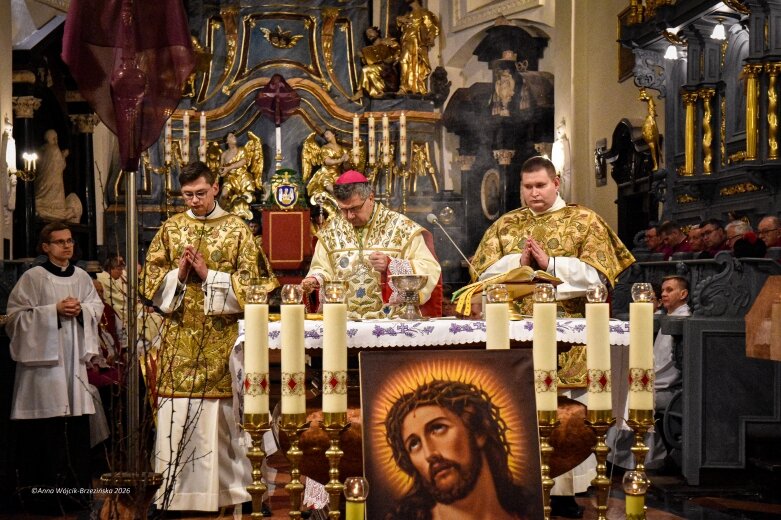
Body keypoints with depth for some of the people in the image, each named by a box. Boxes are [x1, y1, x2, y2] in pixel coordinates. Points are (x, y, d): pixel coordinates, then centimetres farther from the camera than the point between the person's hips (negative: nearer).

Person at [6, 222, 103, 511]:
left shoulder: (81, 277, 13)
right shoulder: (33, 277, -3)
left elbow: (97, 309, 15)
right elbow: (16, 314, -7)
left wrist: (81, 309, -6)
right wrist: (55, 310, -13)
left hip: (74, 356, 5)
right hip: (44, 355, -4)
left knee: (77, 420, 3)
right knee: (48, 422, -5)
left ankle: (77, 481, 12)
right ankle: (45, 484, 5)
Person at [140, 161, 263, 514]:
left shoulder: (236, 229, 4)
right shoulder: (170, 228, 11)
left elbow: (248, 281, -2)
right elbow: (150, 277, 7)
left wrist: (208, 275, -13)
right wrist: (178, 275, -10)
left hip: (221, 336, -2)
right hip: (179, 338, 2)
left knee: (219, 412, -2)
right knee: (176, 414, 1)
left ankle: (225, 488, 7)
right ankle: (175, 490, 9)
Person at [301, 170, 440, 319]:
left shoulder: (402, 227, 2)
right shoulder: (331, 230, 13)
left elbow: (430, 268, -2)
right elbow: (322, 269, 21)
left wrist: (391, 265, -13)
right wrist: (315, 280, -1)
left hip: (392, 318, -4)